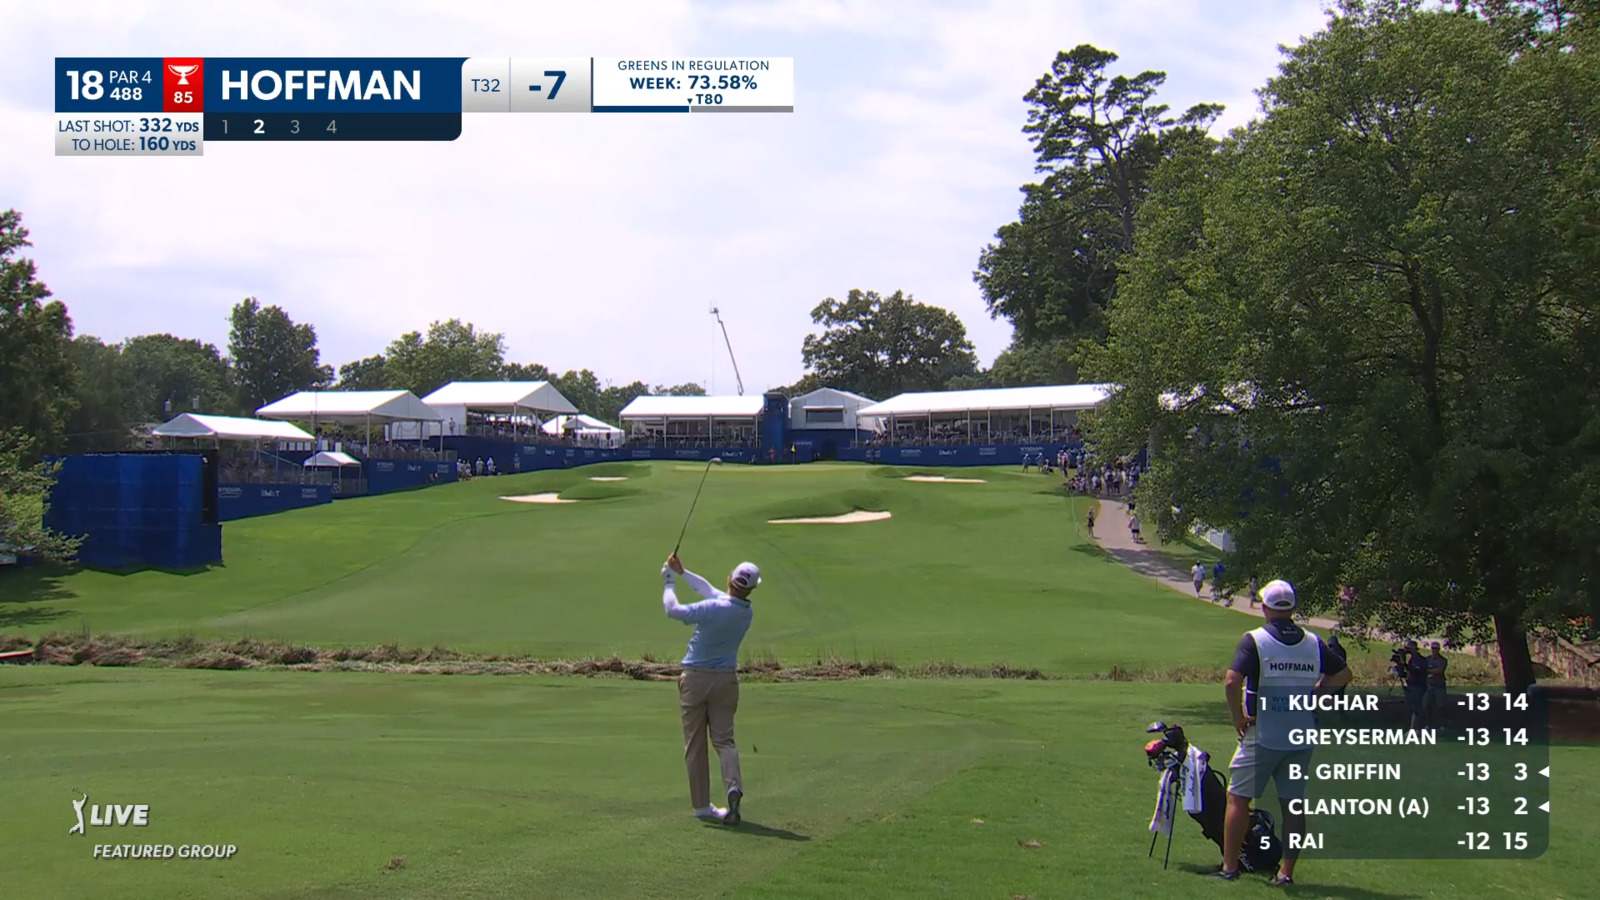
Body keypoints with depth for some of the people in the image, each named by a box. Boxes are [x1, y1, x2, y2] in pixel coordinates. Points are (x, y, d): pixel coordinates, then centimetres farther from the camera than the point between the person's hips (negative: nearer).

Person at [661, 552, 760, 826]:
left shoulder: (715, 609, -22)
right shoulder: (747, 613, 0)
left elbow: (673, 610, -13)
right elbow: (710, 590, 14)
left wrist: (669, 583, 4)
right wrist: (682, 573, 19)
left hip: (695, 678, -4)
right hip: (726, 680, 4)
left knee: (695, 745, 6)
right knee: (724, 739, 8)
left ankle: (701, 805, 7)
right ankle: (733, 785, -19)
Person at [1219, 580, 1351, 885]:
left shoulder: (1254, 640, -10)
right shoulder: (1313, 643, 4)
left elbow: (1232, 682, -21)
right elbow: (1343, 674, 14)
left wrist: (1238, 719, -10)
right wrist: (1312, 694, 12)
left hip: (1261, 736, -4)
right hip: (1302, 738, 4)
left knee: (1238, 798, 6)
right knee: (1294, 804, 11)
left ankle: (1230, 866, 7)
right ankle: (1287, 871, 11)